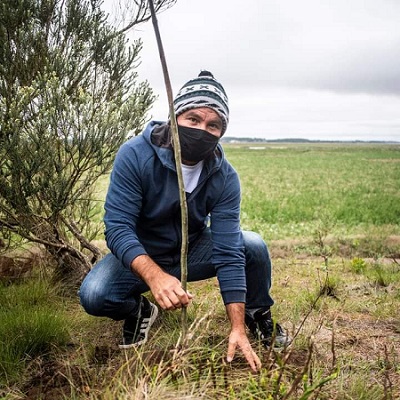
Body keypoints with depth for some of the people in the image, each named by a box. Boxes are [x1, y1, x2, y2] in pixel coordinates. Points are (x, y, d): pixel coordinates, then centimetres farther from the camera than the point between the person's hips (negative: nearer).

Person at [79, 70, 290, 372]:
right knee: (94, 295, -29)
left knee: (253, 246, -20)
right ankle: (138, 311, 7)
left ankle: (257, 316, 10)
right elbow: (118, 226, -29)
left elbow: (228, 252, -21)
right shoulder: (135, 155, -25)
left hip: (193, 253, 2)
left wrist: (238, 328, -26)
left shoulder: (225, 177, -18)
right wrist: (155, 276, -48)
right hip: (140, 257, -1)